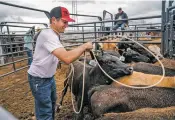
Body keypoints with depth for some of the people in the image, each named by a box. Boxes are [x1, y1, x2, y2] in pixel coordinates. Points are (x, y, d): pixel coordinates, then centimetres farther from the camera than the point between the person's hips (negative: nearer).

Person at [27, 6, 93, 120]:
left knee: (52, 103, 28)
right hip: (39, 79, -10)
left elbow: (63, 54, 9)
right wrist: (84, 46, -26)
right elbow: (67, 58, -39)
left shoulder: (54, 34, 4)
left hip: (49, 76, 10)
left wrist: (80, 50, -2)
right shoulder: (47, 34, -29)